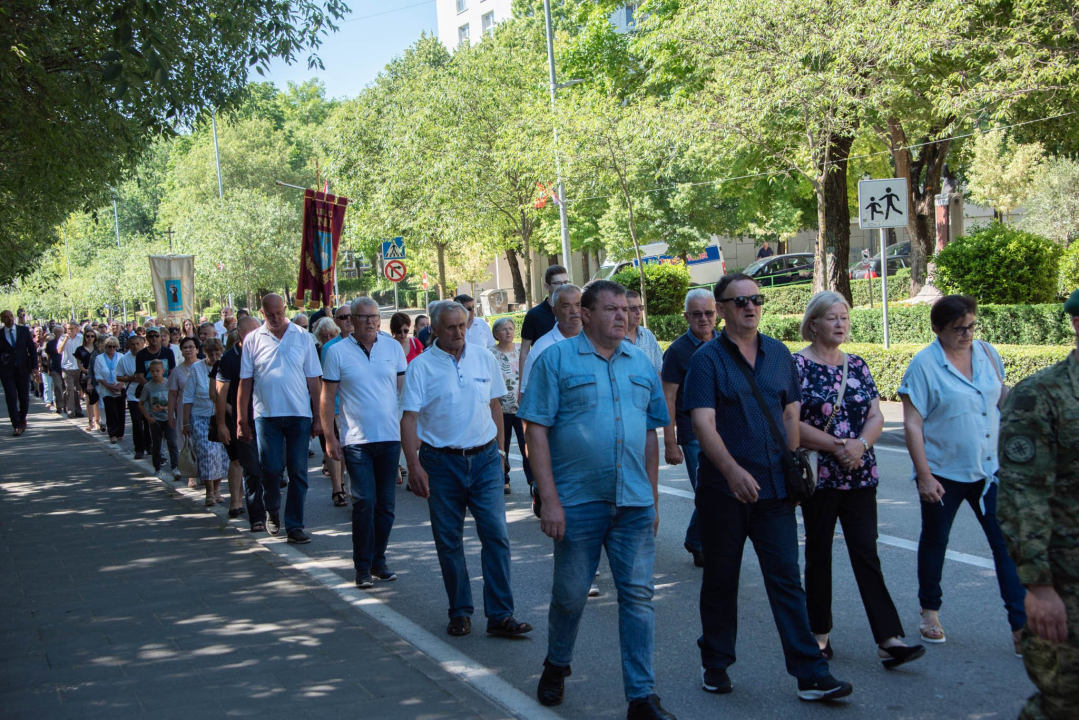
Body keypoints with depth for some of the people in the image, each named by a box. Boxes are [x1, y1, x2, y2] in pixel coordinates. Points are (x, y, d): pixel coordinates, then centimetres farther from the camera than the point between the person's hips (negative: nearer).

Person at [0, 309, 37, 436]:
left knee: (24, 397, 6)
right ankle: (16, 426, -1)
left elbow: (32, 348, 5)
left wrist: (34, 366, -3)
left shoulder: (24, 330, 4)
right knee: (11, 399, -6)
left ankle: (22, 419, 31)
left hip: (23, 369, 1)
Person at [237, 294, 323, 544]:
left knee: (298, 472, 2)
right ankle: (272, 511, 27)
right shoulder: (253, 340, 3)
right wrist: (242, 420, 1)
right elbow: (245, 382, 4)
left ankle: (294, 525, 11)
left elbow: (313, 380, 5)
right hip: (266, 414, 0)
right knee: (270, 469, -2)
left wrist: (318, 417, 2)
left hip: (300, 415, 0)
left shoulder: (303, 337, 4)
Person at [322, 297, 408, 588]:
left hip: (391, 437, 3)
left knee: (386, 503, 8)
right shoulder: (337, 352, -2)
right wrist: (329, 437, -3)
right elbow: (328, 397, 1)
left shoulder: (393, 347, 6)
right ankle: (363, 567, 2)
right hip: (356, 440, -3)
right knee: (364, 502, -8)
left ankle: (378, 561, 20)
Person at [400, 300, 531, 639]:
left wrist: (498, 451, 13)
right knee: (448, 541, 6)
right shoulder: (421, 366, -3)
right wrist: (414, 466, -15)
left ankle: (500, 615, 0)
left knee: (496, 534, -5)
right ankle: (460, 612, 20)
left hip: (484, 459, 2)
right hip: (441, 462, -1)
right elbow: (409, 419, -7)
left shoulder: (484, 358, 6)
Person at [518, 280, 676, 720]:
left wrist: (653, 498, 13)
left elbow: (651, 433, 16)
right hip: (578, 502, -3)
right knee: (570, 595, 9)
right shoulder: (556, 359, -3)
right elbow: (536, 431, -8)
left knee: (638, 596, 3)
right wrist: (549, 499, -13)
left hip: (635, 503, 3)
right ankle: (556, 666, 35)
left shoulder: (640, 364, 11)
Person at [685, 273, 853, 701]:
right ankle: (715, 663, 26)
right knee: (720, 580, 10)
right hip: (722, 489, -3)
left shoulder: (779, 354, 9)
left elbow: (791, 413, 17)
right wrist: (732, 470, -30)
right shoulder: (707, 360, -6)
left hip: (774, 488, 3)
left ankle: (811, 674, 2)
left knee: (786, 578, 1)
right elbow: (703, 423, -17)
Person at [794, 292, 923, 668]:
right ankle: (819, 634, 20)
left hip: (860, 475, 4)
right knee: (818, 554, 7)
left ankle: (889, 640, -5)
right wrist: (837, 446, -16)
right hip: (818, 476, -3)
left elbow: (876, 416, 6)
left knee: (867, 554, -1)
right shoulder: (797, 365, -5)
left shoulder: (857, 365, 10)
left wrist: (860, 443, -14)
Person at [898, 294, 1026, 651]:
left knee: (1007, 543, -2)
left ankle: (1021, 627, 1)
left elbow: (1003, 397, 18)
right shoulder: (924, 364, -12)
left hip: (989, 470, 4)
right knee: (934, 541, 13)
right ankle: (930, 612, 32)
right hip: (943, 472, -4)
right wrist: (924, 475, -17)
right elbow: (912, 424, -13)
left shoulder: (987, 353, 3)